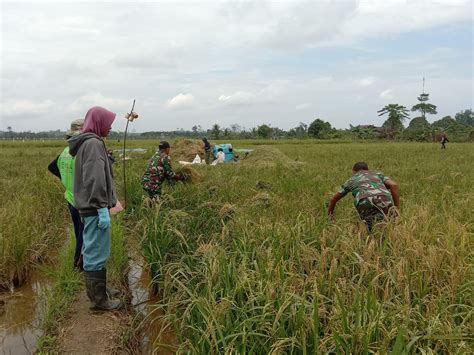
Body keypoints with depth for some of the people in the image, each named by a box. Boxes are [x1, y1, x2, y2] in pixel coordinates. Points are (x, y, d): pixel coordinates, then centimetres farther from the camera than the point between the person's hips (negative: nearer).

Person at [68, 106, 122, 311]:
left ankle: (98, 289, 32)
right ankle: (98, 299, 7)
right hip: (95, 208, -10)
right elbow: (95, 179, -22)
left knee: (92, 250, 18)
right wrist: (102, 208, -22)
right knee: (97, 253, -2)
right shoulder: (94, 143, -15)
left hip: (87, 206, 10)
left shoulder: (85, 143, 15)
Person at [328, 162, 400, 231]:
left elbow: (333, 199, 43)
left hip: (365, 201, -1)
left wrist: (330, 216, 58)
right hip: (384, 198, 1)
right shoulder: (378, 174, 37)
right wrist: (397, 209, 18)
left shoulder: (351, 180, 37)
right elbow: (393, 185, 17)